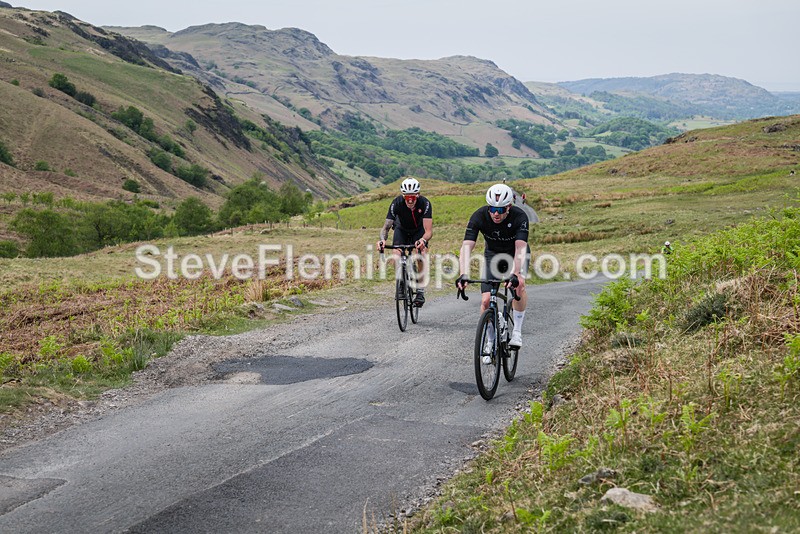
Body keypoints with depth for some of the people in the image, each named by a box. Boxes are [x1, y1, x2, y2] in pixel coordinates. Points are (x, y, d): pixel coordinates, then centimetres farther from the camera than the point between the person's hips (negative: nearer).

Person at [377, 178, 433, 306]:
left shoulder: (425, 203, -34)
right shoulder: (397, 203, -32)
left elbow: (429, 231, -38)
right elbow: (386, 227, -31)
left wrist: (423, 240, -60)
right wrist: (382, 239, -52)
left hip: (419, 230, -1)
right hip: (402, 229, 1)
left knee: (422, 256, -26)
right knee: (397, 259, -23)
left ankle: (420, 291, -14)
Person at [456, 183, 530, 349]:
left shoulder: (520, 216, -32)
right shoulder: (479, 216, -29)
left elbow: (520, 248, -43)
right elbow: (466, 246, -38)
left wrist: (515, 274, -60)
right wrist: (464, 275, -53)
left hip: (516, 255, -1)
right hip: (493, 254, 2)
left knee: (519, 285, -31)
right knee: (486, 301, -12)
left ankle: (517, 332, -16)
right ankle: (491, 341, 8)